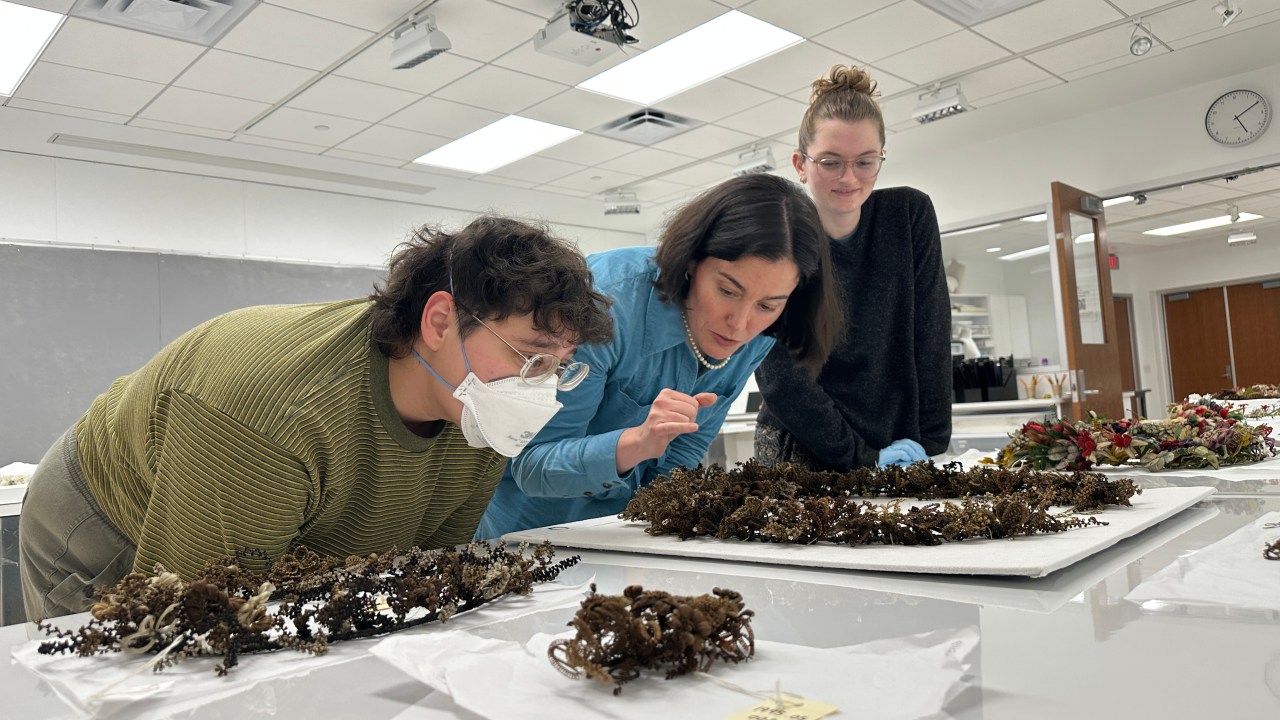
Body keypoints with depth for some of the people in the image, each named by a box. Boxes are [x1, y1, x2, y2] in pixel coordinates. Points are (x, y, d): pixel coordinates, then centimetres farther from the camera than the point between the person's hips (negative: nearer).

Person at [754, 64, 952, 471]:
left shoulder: (911, 215, -3)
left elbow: (930, 342, -4)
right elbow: (779, 377, -15)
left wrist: (928, 446, -9)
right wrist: (864, 458, -16)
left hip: (904, 454, 2)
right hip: (801, 452, -2)